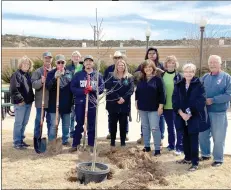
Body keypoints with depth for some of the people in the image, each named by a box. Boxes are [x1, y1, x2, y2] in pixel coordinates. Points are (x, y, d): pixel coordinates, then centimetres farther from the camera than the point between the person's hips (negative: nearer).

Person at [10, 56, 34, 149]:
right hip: (20, 103, -8)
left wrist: (32, 98, 13)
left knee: (24, 123, 14)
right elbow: (13, 90, -17)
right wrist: (20, 99, -19)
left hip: (28, 102, 8)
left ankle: (21, 140, 25)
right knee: (18, 123, -2)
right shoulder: (16, 74, -10)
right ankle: (17, 143, 5)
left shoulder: (28, 75, 15)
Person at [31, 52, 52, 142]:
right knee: (39, 121, 4)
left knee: (51, 121, 12)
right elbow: (33, 84, -11)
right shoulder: (37, 71, 0)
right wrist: (41, 81, -28)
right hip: (41, 101, -3)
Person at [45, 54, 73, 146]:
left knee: (66, 124, 14)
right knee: (54, 124, -3)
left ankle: (65, 140, 28)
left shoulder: (69, 73, 6)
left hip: (66, 104, 4)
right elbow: (47, 86, -14)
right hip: (55, 104, -4)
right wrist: (55, 78, -28)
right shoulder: (51, 73, -3)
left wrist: (72, 101, 10)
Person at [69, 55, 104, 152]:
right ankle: (75, 144, 14)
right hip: (80, 102, 0)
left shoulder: (98, 75, 5)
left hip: (92, 103, 0)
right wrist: (83, 91, -15)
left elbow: (102, 88, -1)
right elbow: (72, 88, 0)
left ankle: (91, 145, 16)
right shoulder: (78, 74, 5)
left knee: (92, 125, 6)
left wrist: (92, 88, -18)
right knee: (79, 124, 6)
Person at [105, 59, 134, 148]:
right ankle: (112, 141, 15)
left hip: (124, 104, 1)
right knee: (113, 123, 4)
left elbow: (131, 90, -3)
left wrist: (123, 98, -18)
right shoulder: (111, 76, 5)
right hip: (112, 104, 0)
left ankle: (123, 142, 14)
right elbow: (108, 89, -6)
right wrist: (117, 98, -16)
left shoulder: (129, 77, 7)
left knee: (123, 124, 5)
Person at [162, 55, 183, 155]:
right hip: (166, 105, 4)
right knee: (170, 126, 15)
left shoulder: (178, 76, -4)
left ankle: (179, 146, 7)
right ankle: (171, 144, 28)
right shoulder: (162, 75, 4)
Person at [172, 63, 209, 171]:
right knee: (185, 138, 15)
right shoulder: (178, 85, 4)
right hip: (182, 116, 4)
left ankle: (195, 162, 9)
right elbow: (175, 100, -1)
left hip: (195, 117, -4)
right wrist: (181, 113, -14)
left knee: (194, 139, 0)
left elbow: (201, 101, -14)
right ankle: (187, 158, 31)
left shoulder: (199, 85, -7)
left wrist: (190, 113, -19)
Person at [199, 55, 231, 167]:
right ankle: (205, 154, 34)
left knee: (218, 138, 5)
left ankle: (218, 159, 21)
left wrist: (212, 100, -18)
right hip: (204, 111, 5)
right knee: (203, 135, 14)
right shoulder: (205, 77, 7)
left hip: (219, 112, -4)